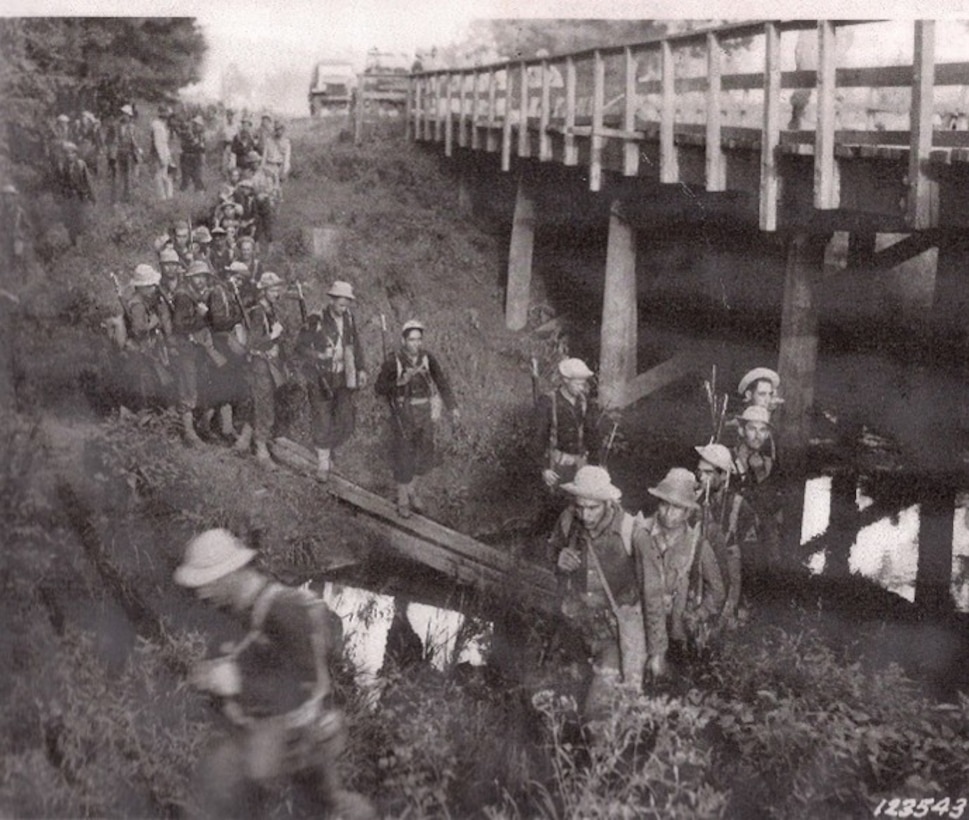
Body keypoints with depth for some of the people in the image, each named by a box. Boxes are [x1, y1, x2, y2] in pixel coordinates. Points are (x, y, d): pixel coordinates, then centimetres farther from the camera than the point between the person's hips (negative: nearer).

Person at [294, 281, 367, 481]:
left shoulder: (348, 318, 2)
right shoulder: (315, 321, -14)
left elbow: (355, 344, 15)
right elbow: (301, 346, -9)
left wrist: (361, 369, 9)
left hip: (343, 378, 5)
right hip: (321, 379, -5)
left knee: (345, 423, 5)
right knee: (323, 422, -1)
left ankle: (328, 448, 32)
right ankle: (323, 464, 14)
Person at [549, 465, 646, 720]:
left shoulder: (628, 529, -26)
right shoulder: (568, 520, -14)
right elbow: (553, 544, 9)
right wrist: (559, 556, -16)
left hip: (618, 616, -4)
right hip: (581, 611, 4)